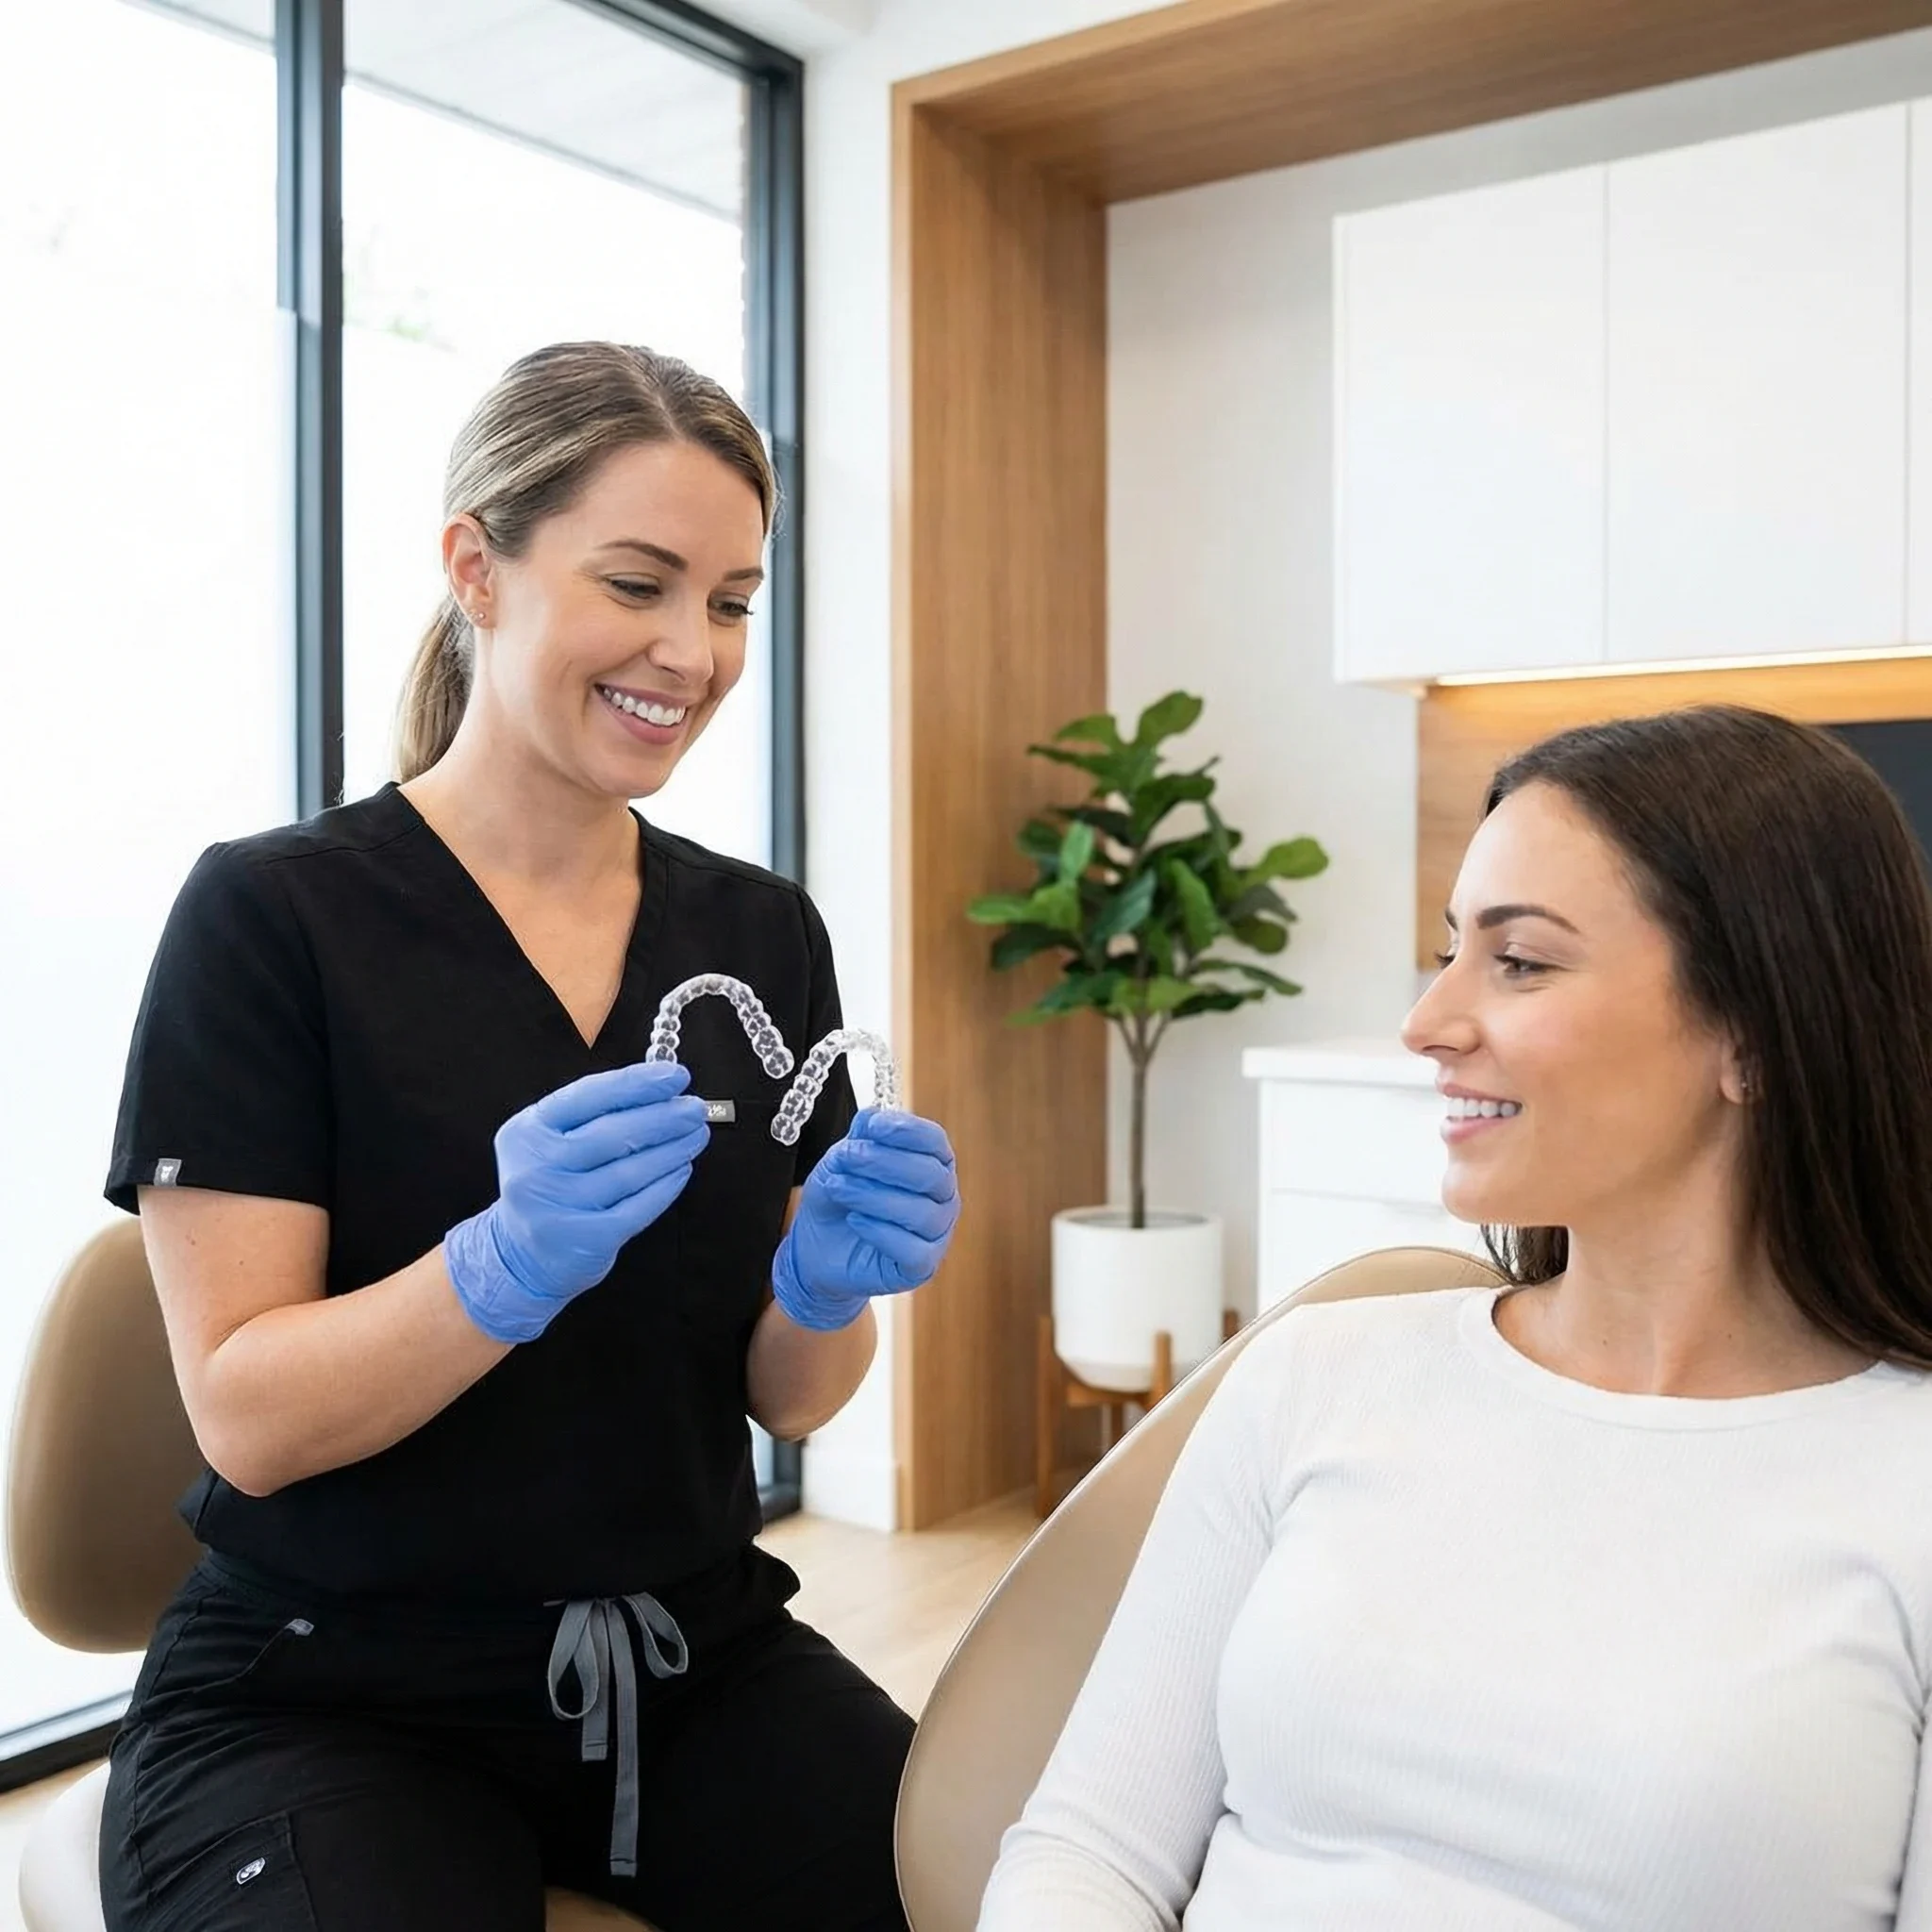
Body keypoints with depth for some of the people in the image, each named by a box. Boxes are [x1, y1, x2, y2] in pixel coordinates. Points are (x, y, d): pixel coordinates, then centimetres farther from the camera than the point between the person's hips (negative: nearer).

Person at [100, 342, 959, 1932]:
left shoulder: (765, 934, 1)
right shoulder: (271, 917, -11)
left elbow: (785, 1397, 3)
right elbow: (247, 1416, -13)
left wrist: (834, 1282, -19)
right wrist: (509, 1265, -31)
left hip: (696, 1663, 4)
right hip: (327, 1697, -3)